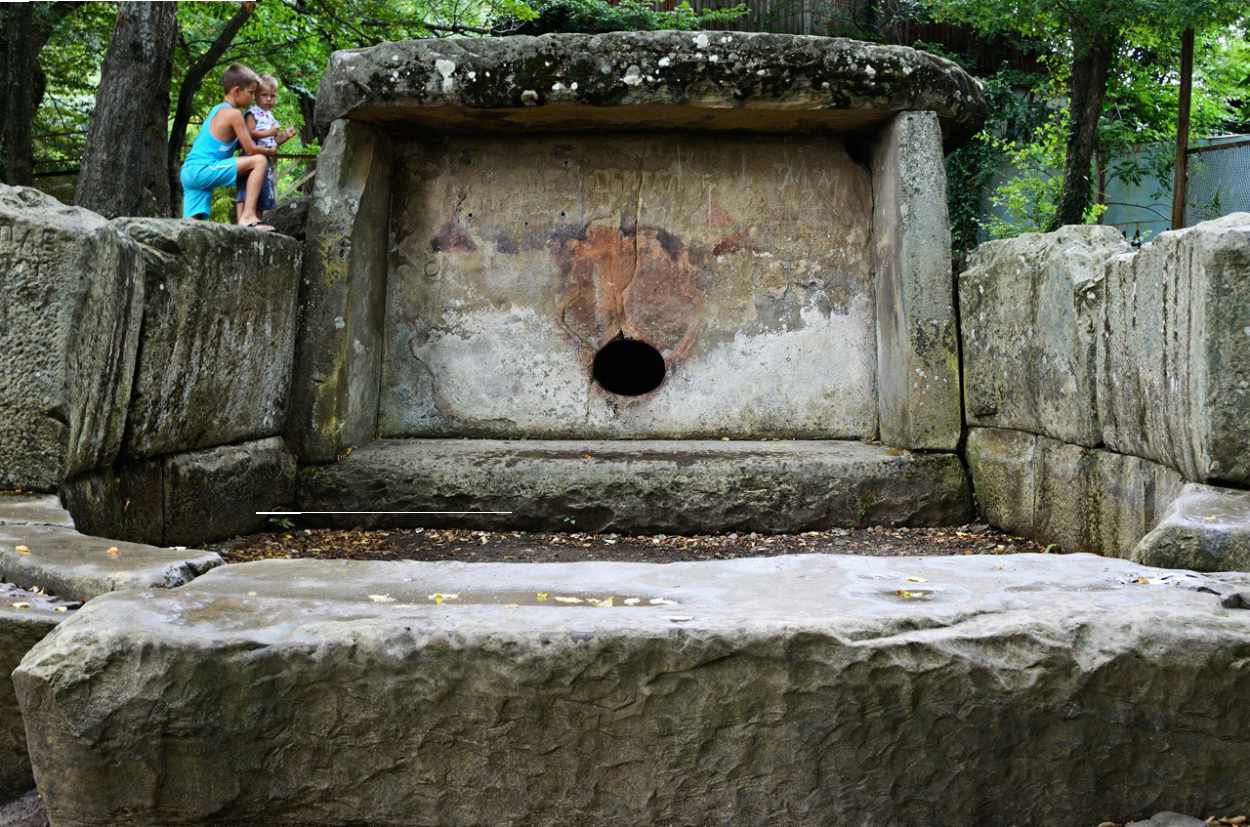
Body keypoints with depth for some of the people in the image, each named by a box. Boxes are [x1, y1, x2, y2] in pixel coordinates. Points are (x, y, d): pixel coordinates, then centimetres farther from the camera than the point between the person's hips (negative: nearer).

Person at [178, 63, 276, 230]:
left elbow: (238, 143, 25)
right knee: (260, 161, -12)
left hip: (188, 172, 10)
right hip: (203, 170, -10)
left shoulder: (217, 109, 20)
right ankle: (248, 216, -19)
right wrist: (270, 151, 11)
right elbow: (250, 149, -8)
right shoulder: (233, 113, -8)